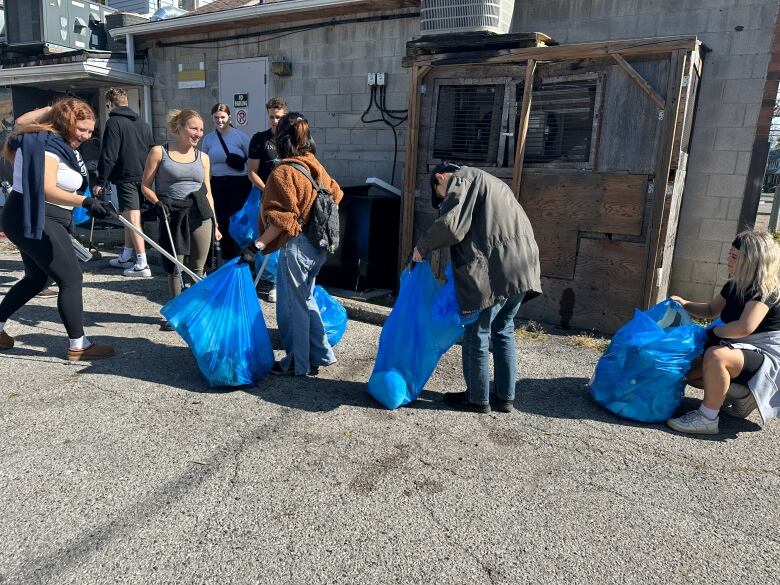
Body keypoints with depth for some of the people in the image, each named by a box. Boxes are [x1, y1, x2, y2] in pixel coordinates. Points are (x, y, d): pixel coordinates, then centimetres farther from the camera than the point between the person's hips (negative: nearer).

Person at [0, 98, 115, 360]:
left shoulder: (53, 141, 11)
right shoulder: (48, 144, -17)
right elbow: (46, 189, -30)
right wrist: (85, 201, -40)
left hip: (30, 221, 11)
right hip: (37, 221, -11)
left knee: (36, 279, 22)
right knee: (71, 279, -8)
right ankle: (77, 346, -2)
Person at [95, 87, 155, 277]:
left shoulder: (114, 122, -7)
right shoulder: (142, 123, 15)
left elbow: (109, 156, -12)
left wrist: (101, 181, -8)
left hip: (126, 177, -8)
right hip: (143, 176, 8)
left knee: (132, 219, -10)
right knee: (130, 218, 17)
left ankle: (142, 264, -14)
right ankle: (126, 257, 27)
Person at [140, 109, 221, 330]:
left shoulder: (203, 157, 11)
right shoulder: (159, 152, 2)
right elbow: (146, 186, 4)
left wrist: (215, 223, 13)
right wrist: (159, 204, -13)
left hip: (200, 214, 2)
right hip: (172, 216, -2)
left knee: (197, 268, 4)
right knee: (174, 268, 5)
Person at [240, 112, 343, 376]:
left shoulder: (283, 172, -15)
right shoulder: (315, 165, 6)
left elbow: (281, 218, -20)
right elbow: (334, 194, 15)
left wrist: (257, 246, -20)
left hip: (296, 245, -8)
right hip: (319, 243, 8)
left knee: (292, 305, 6)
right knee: (305, 299, 21)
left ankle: (298, 364, 18)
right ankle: (320, 354, 27)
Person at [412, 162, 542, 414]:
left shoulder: (461, 179, 1)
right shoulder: (490, 183, 29)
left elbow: (450, 224, -14)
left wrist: (423, 246, -1)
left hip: (495, 269, -9)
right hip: (522, 266, 9)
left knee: (476, 333, 5)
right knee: (503, 330, 18)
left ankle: (477, 398, 16)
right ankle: (505, 397, 26)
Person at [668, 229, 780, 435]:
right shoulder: (734, 286, 4)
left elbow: (745, 327, -35)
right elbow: (711, 310, 20)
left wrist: (714, 332, -17)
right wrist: (684, 304, 3)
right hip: (742, 349, 10)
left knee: (716, 355, -36)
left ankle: (708, 418, -25)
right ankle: (742, 394, 15)